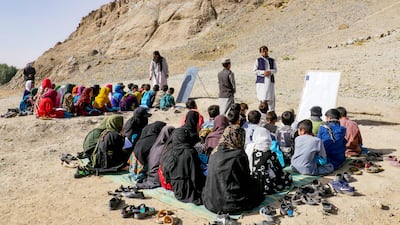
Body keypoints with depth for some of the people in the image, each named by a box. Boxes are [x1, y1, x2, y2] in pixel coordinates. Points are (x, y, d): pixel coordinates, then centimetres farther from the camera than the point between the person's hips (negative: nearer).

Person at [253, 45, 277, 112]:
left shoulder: (272, 60, 15)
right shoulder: (258, 60, 7)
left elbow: (275, 70, 10)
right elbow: (255, 70, 1)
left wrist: (270, 72, -11)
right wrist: (263, 72, -13)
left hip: (270, 81, 2)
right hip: (261, 81, -2)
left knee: (271, 98, 0)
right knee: (262, 99, -5)